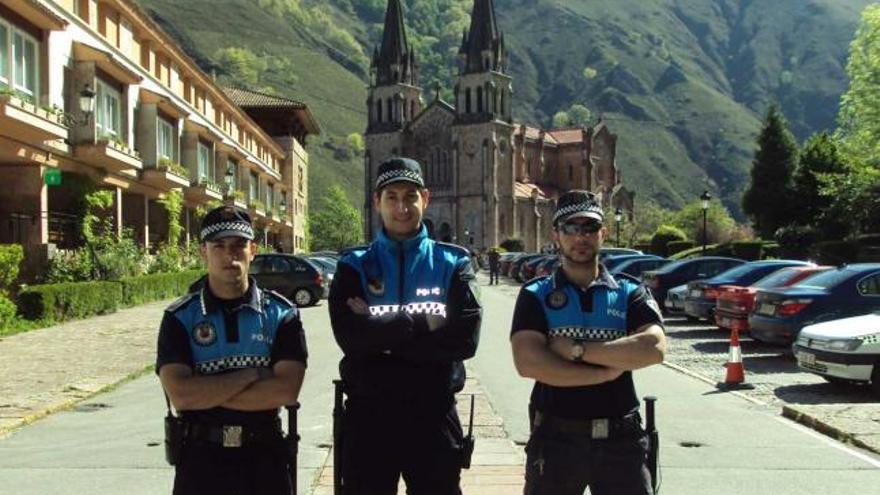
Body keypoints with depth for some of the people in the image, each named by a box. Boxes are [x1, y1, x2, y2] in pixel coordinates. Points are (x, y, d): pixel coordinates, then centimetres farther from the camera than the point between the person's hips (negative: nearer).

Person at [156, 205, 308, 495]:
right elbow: (180, 395, -15)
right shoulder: (180, 318, -2)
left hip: (264, 457, 1)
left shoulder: (281, 314, -1)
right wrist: (251, 374, -14)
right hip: (201, 457, 0)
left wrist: (206, 393, -14)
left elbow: (286, 390, -14)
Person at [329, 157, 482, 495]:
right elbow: (350, 336, -14)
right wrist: (422, 322, -15)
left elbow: (465, 338, -12)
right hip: (368, 415, 0)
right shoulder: (355, 266, 3)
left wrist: (381, 336, -14)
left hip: (433, 415, 0)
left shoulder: (452, 263, 3)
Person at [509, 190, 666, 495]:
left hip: (620, 439, 1)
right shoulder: (535, 296, 1)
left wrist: (576, 350, -16)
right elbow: (527, 362, -15)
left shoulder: (630, 294, 5)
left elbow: (654, 348, -14)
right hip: (555, 438, 0)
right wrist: (607, 371, -13)